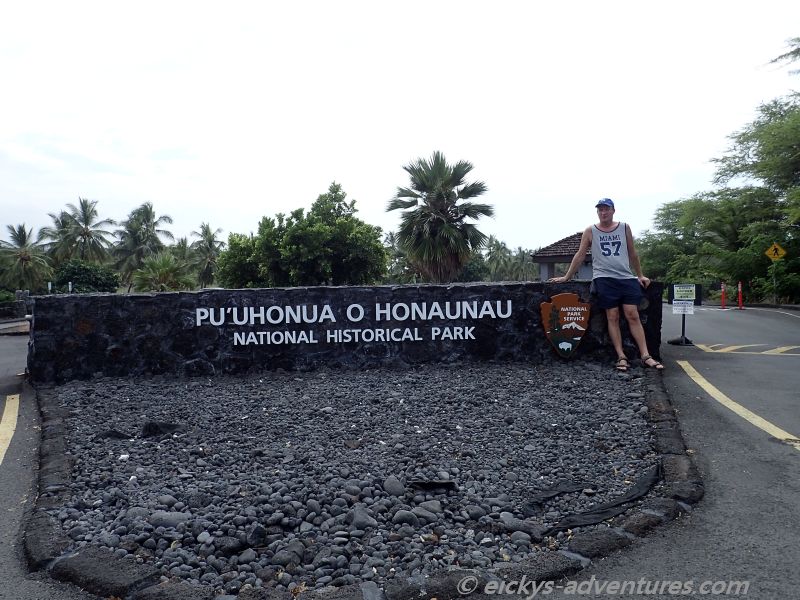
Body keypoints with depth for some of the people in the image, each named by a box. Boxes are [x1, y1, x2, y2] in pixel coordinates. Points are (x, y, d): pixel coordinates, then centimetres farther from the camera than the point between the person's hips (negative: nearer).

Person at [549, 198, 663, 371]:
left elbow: (632, 254, 18)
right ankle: (621, 357, -3)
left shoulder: (624, 228, 12)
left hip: (627, 278, 2)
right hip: (604, 279, -2)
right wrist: (566, 277, 7)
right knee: (612, 317, -4)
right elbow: (580, 255, 9)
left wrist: (640, 275, 16)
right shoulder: (590, 231, 7)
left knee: (633, 316, -4)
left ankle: (645, 356, -4)